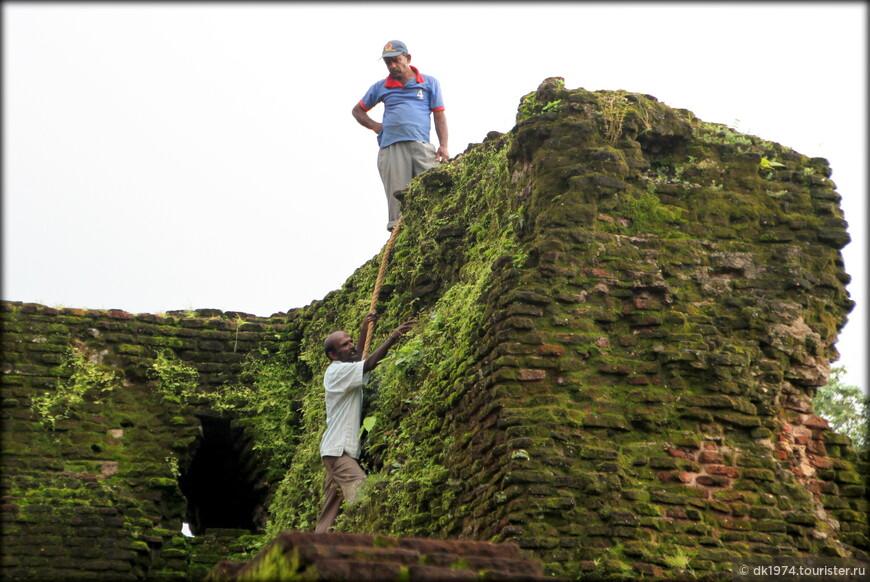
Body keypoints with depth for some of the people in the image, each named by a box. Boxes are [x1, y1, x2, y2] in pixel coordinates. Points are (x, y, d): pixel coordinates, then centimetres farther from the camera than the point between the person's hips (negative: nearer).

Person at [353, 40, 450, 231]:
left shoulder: (429, 83, 16)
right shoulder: (381, 87, 20)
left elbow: (439, 116, 10)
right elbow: (357, 110, 31)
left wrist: (443, 146, -4)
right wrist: (374, 126, 12)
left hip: (421, 145, -1)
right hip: (391, 148, 1)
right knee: (397, 199, -7)